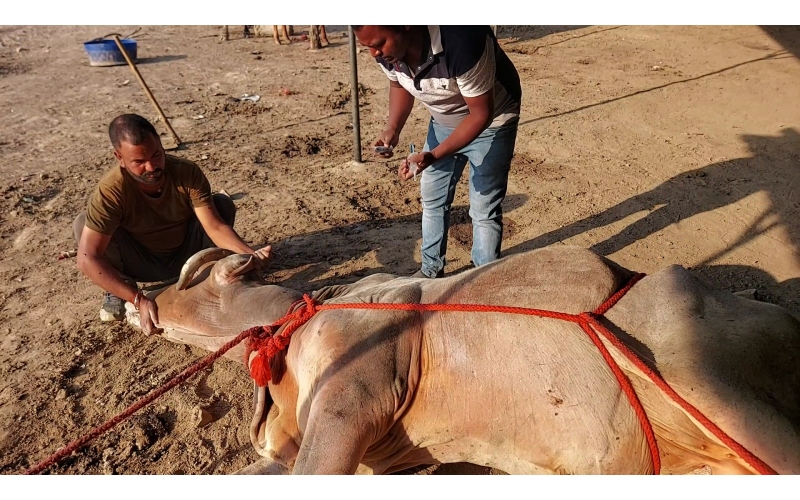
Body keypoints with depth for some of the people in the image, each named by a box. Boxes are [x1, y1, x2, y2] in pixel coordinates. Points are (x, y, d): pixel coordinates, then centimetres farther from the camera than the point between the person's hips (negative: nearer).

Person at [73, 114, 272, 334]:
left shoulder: (187, 172, -24)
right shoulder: (111, 190, -29)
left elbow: (216, 226, -28)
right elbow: (87, 259, -32)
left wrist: (250, 254, -47)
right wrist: (138, 299, -40)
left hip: (185, 257, 1)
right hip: (141, 265, -1)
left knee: (223, 204, -21)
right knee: (83, 223, -26)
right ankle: (118, 289, -1)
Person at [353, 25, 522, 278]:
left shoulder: (460, 42, -38)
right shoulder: (386, 50, -19)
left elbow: (481, 114, -29)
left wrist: (433, 156, -37)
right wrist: (393, 129, -14)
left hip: (490, 122, -6)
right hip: (443, 121, 6)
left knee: (484, 210, -5)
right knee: (432, 198, 11)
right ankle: (431, 270, 30)